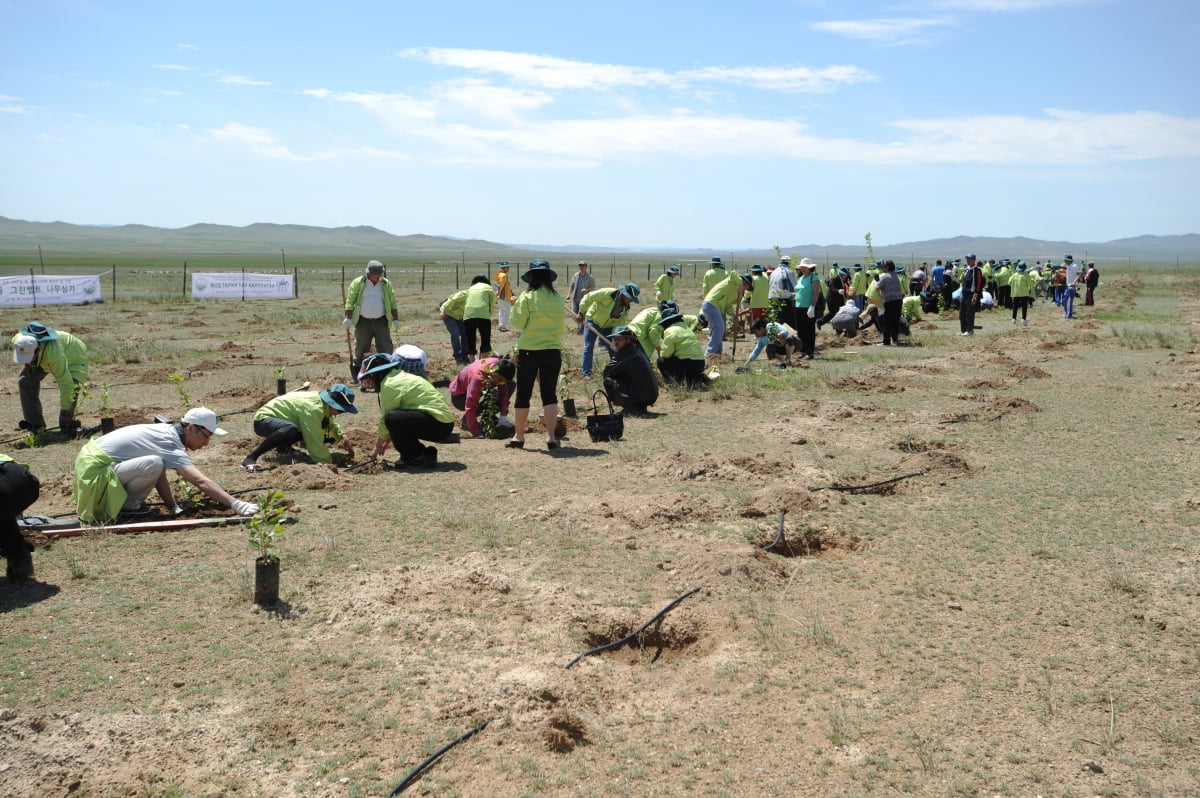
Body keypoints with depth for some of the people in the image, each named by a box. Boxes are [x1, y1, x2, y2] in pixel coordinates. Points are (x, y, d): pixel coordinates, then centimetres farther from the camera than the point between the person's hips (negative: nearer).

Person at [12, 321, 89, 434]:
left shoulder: (54, 354, -48)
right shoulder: (18, 341, -29)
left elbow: (66, 383, -42)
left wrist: (65, 410, -39)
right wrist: (26, 365, -12)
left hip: (74, 356, -7)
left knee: (71, 388, -30)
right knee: (25, 381, -6)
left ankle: (66, 426, -8)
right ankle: (35, 424, 6)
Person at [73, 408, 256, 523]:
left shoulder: (165, 431, 7)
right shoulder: (171, 445, -20)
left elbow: (159, 477, 9)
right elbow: (201, 481, -31)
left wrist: (173, 506, 1)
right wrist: (236, 504, -35)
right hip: (95, 469, -9)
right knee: (153, 465, -27)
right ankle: (126, 506, -6)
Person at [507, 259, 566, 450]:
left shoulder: (527, 297, -9)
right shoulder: (557, 298, 3)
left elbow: (518, 323, -7)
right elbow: (560, 323, 11)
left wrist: (515, 307, 8)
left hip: (529, 350, -3)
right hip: (553, 350, 3)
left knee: (523, 394, 8)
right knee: (549, 394, 8)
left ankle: (519, 436, 14)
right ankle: (551, 436, 1)